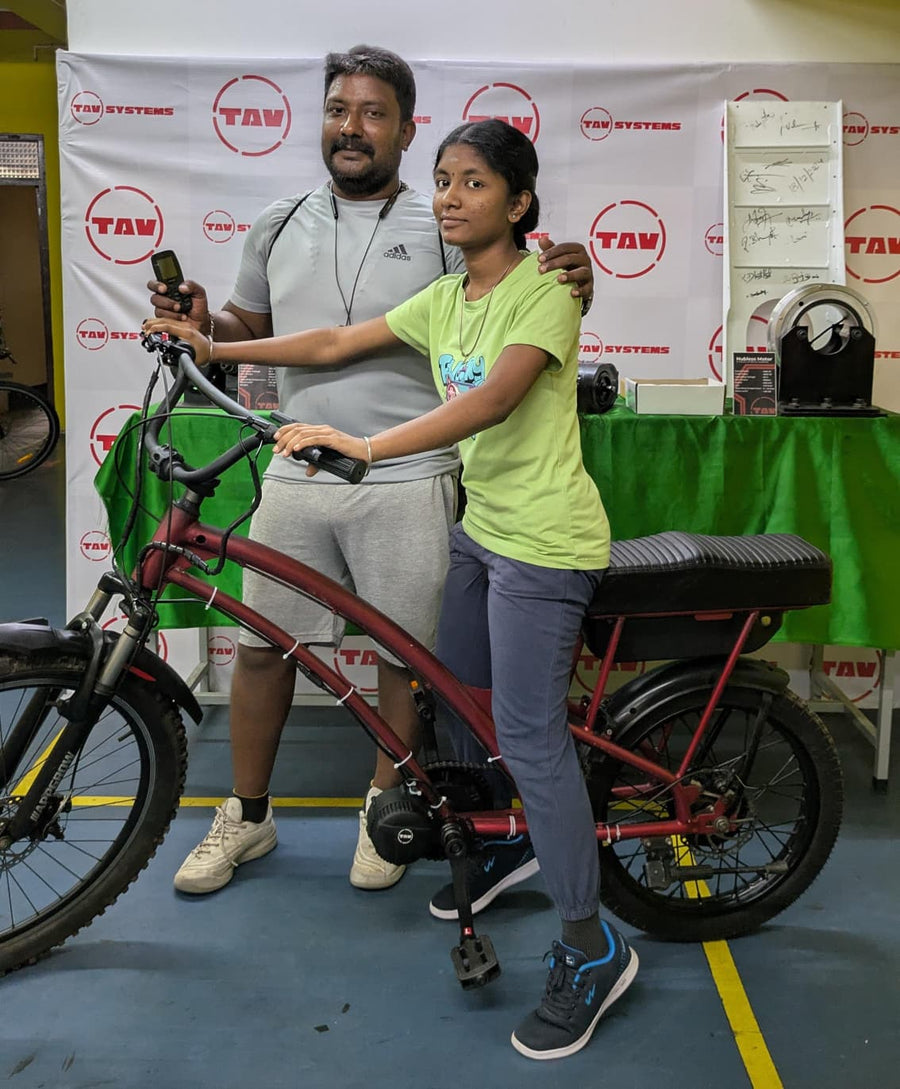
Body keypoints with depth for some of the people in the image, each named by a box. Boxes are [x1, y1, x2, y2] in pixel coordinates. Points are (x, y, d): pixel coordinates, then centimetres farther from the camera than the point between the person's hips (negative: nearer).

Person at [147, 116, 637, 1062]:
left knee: (527, 736, -8)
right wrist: (217, 349, 6)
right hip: (480, 525, 8)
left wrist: (366, 447, -40)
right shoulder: (444, 299, 9)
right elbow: (338, 343, 11)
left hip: (543, 541, -8)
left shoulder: (544, 295, -15)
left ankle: (592, 950, 7)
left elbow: (492, 400, -32)